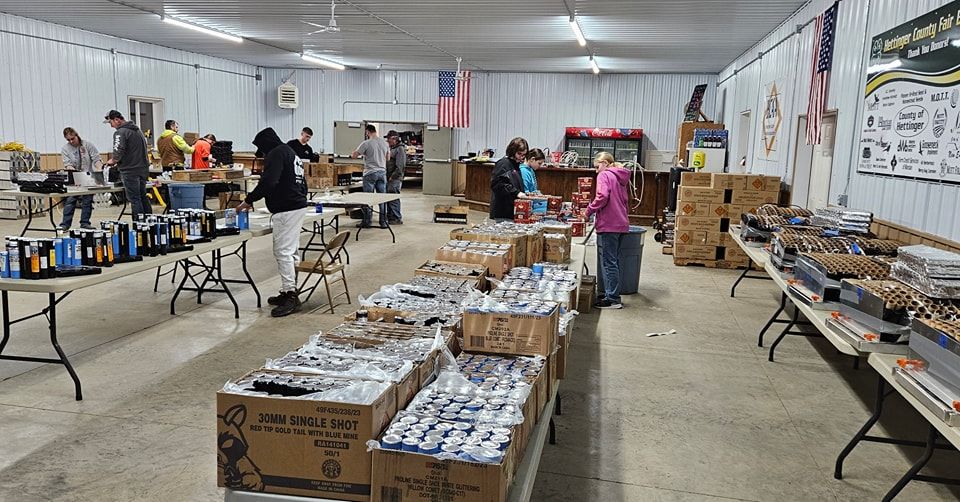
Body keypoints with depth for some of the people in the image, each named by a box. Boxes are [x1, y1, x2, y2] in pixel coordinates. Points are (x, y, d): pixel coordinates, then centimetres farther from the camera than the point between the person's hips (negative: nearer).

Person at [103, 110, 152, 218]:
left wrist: (112, 161, -1)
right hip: (143, 169, 9)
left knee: (134, 200, -3)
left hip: (130, 171, -8)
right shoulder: (137, 130, 15)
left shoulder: (120, 132, -12)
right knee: (143, 198, 14)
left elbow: (119, 152, -21)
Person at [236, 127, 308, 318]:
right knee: (291, 251, 12)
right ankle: (289, 292, 17)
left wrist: (249, 200, -14)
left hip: (286, 210, -10)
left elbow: (268, 181, -21)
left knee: (283, 252, -10)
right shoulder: (292, 154, 23)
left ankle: (290, 295, -11)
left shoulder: (276, 154, -8)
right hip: (298, 206, 10)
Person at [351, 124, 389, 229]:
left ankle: (366, 222, 6)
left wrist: (362, 154, 13)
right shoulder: (384, 143, 6)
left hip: (370, 173, -5)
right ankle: (383, 222, 9)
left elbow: (354, 155, -6)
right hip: (382, 172, 5)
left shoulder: (366, 143, -10)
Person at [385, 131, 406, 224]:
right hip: (389, 178, 9)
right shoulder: (391, 149, 19)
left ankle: (397, 218, -4)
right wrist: (387, 176, 14)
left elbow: (400, 167, -18)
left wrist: (392, 177, -18)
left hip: (395, 179, -9)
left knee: (393, 199, -9)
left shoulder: (400, 149, -11)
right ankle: (389, 217, 22)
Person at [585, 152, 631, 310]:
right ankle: (608, 292, 22)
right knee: (613, 260, 15)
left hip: (608, 225, -9)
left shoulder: (604, 175, -7)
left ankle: (613, 299, -3)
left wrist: (590, 210, -8)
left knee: (608, 261, -4)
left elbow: (602, 196, -21)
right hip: (621, 224, 9)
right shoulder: (621, 177, 18)